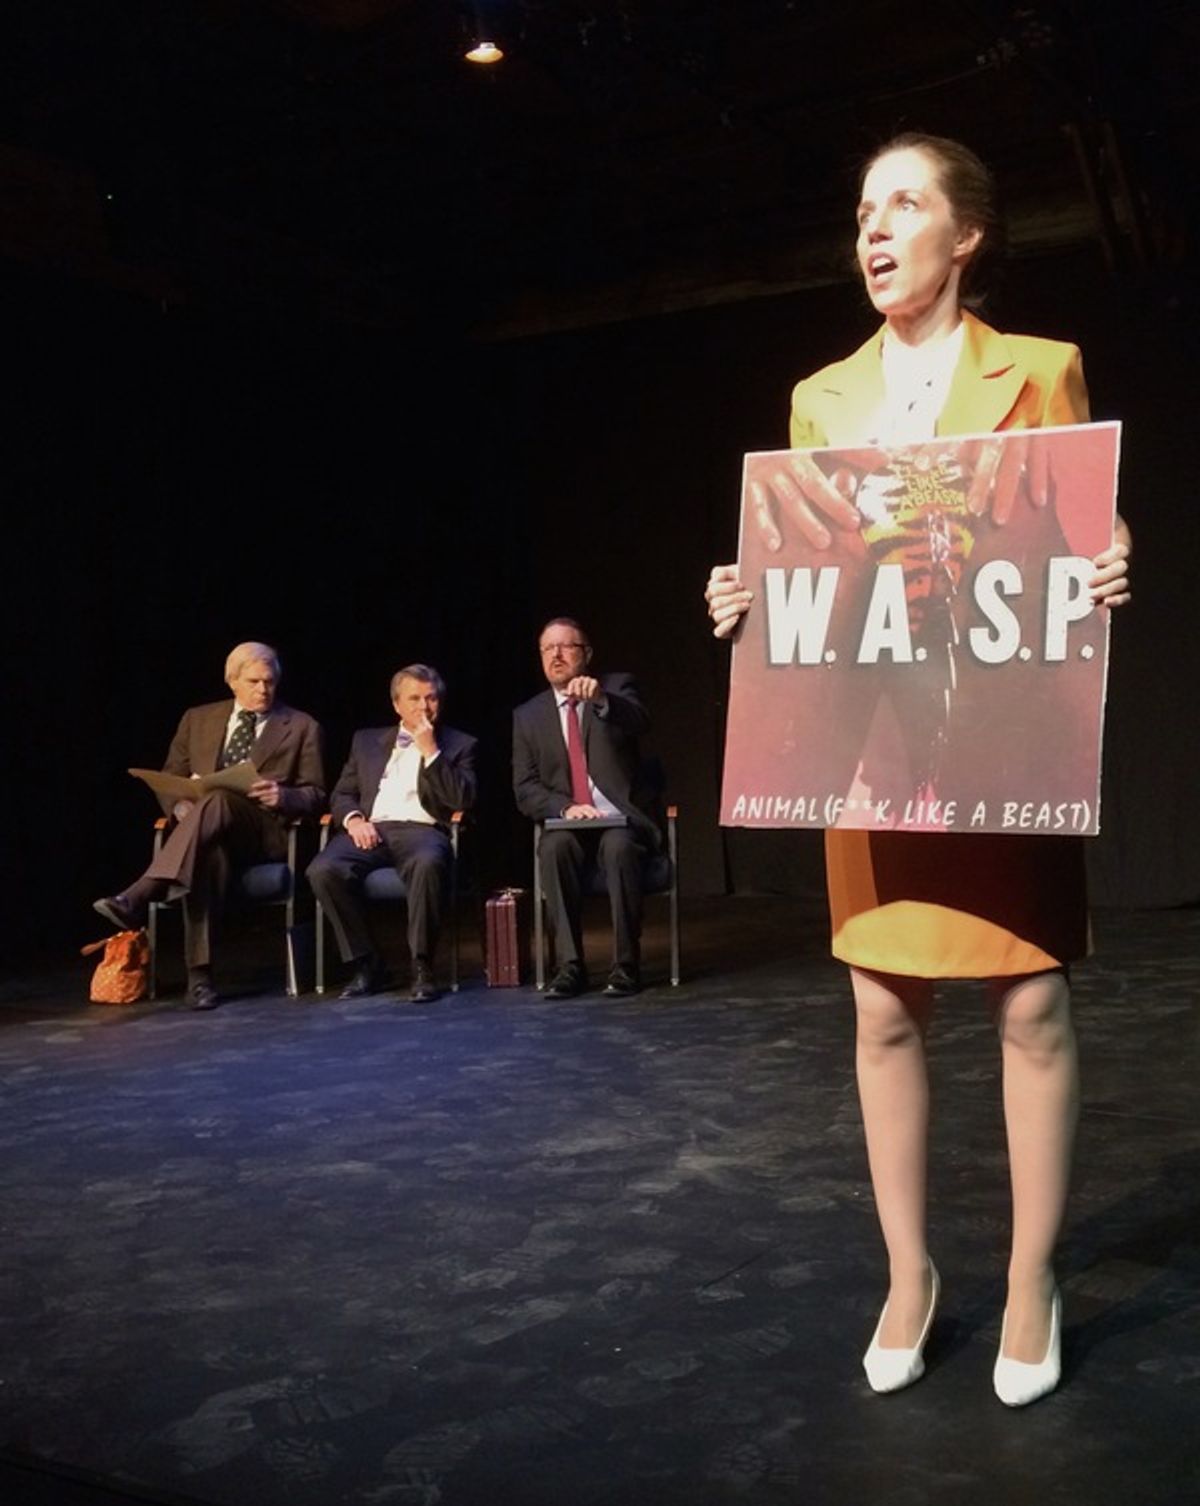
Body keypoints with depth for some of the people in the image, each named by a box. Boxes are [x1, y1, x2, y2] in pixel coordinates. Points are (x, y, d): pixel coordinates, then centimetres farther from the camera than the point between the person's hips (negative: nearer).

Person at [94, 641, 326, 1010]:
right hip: (208, 830, 2)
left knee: (219, 801, -38)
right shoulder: (198, 719, 20)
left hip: (267, 831, -2)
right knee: (210, 852, -39)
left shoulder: (301, 727, 13)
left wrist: (282, 796, -15)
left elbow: (316, 796, 8)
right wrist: (181, 805, -5)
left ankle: (138, 898, -51)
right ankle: (200, 972, -45)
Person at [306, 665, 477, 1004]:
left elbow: (463, 800, 1)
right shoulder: (367, 740, 24)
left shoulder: (459, 745, 16)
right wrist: (354, 819, -2)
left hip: (421, 829, -3)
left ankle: (422, 967, -25)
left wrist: (431, 752, -4)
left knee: (428, 863, -40)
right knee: (323, 870, -29)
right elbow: (341, 795, 20)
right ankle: (365, 963, -13)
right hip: (371, 829, 3)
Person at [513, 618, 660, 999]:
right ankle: (569, 965, -27)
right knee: (554, 846, -32)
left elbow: (639, 723, -19)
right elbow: (525, 790, 5)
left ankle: (626, 965, -25)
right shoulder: (528, 716, 10)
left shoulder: (617, 687, 5)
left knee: (619, 847, -35)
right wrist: (565, 807, -14)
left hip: (623, 821, -2)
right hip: (566, 824, 2)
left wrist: (601, 699, -39)